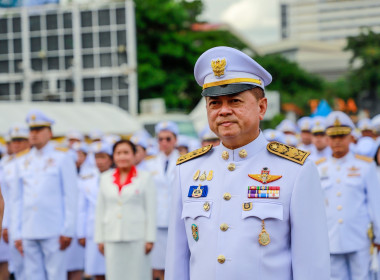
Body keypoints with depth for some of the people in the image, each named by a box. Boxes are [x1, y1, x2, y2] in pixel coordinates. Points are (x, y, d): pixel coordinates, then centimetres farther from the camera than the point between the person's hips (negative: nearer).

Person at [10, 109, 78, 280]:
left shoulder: (62, 159, 3)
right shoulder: (23, 163, 14)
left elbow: (70, 198, -2)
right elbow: (16, 200, 15)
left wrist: (68, 231, -8)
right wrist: (17, 234, 8)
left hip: (53, 233, -4)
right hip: (29, 232, 4)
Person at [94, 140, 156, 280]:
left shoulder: (145, 178, 5)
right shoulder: (105, 178, 13)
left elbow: (150, 210, 1)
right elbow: (100, 210, 14)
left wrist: (149, 239, -5)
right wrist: (100, 239, 9)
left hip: (136, 237, -3)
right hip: (112, 238, 3)